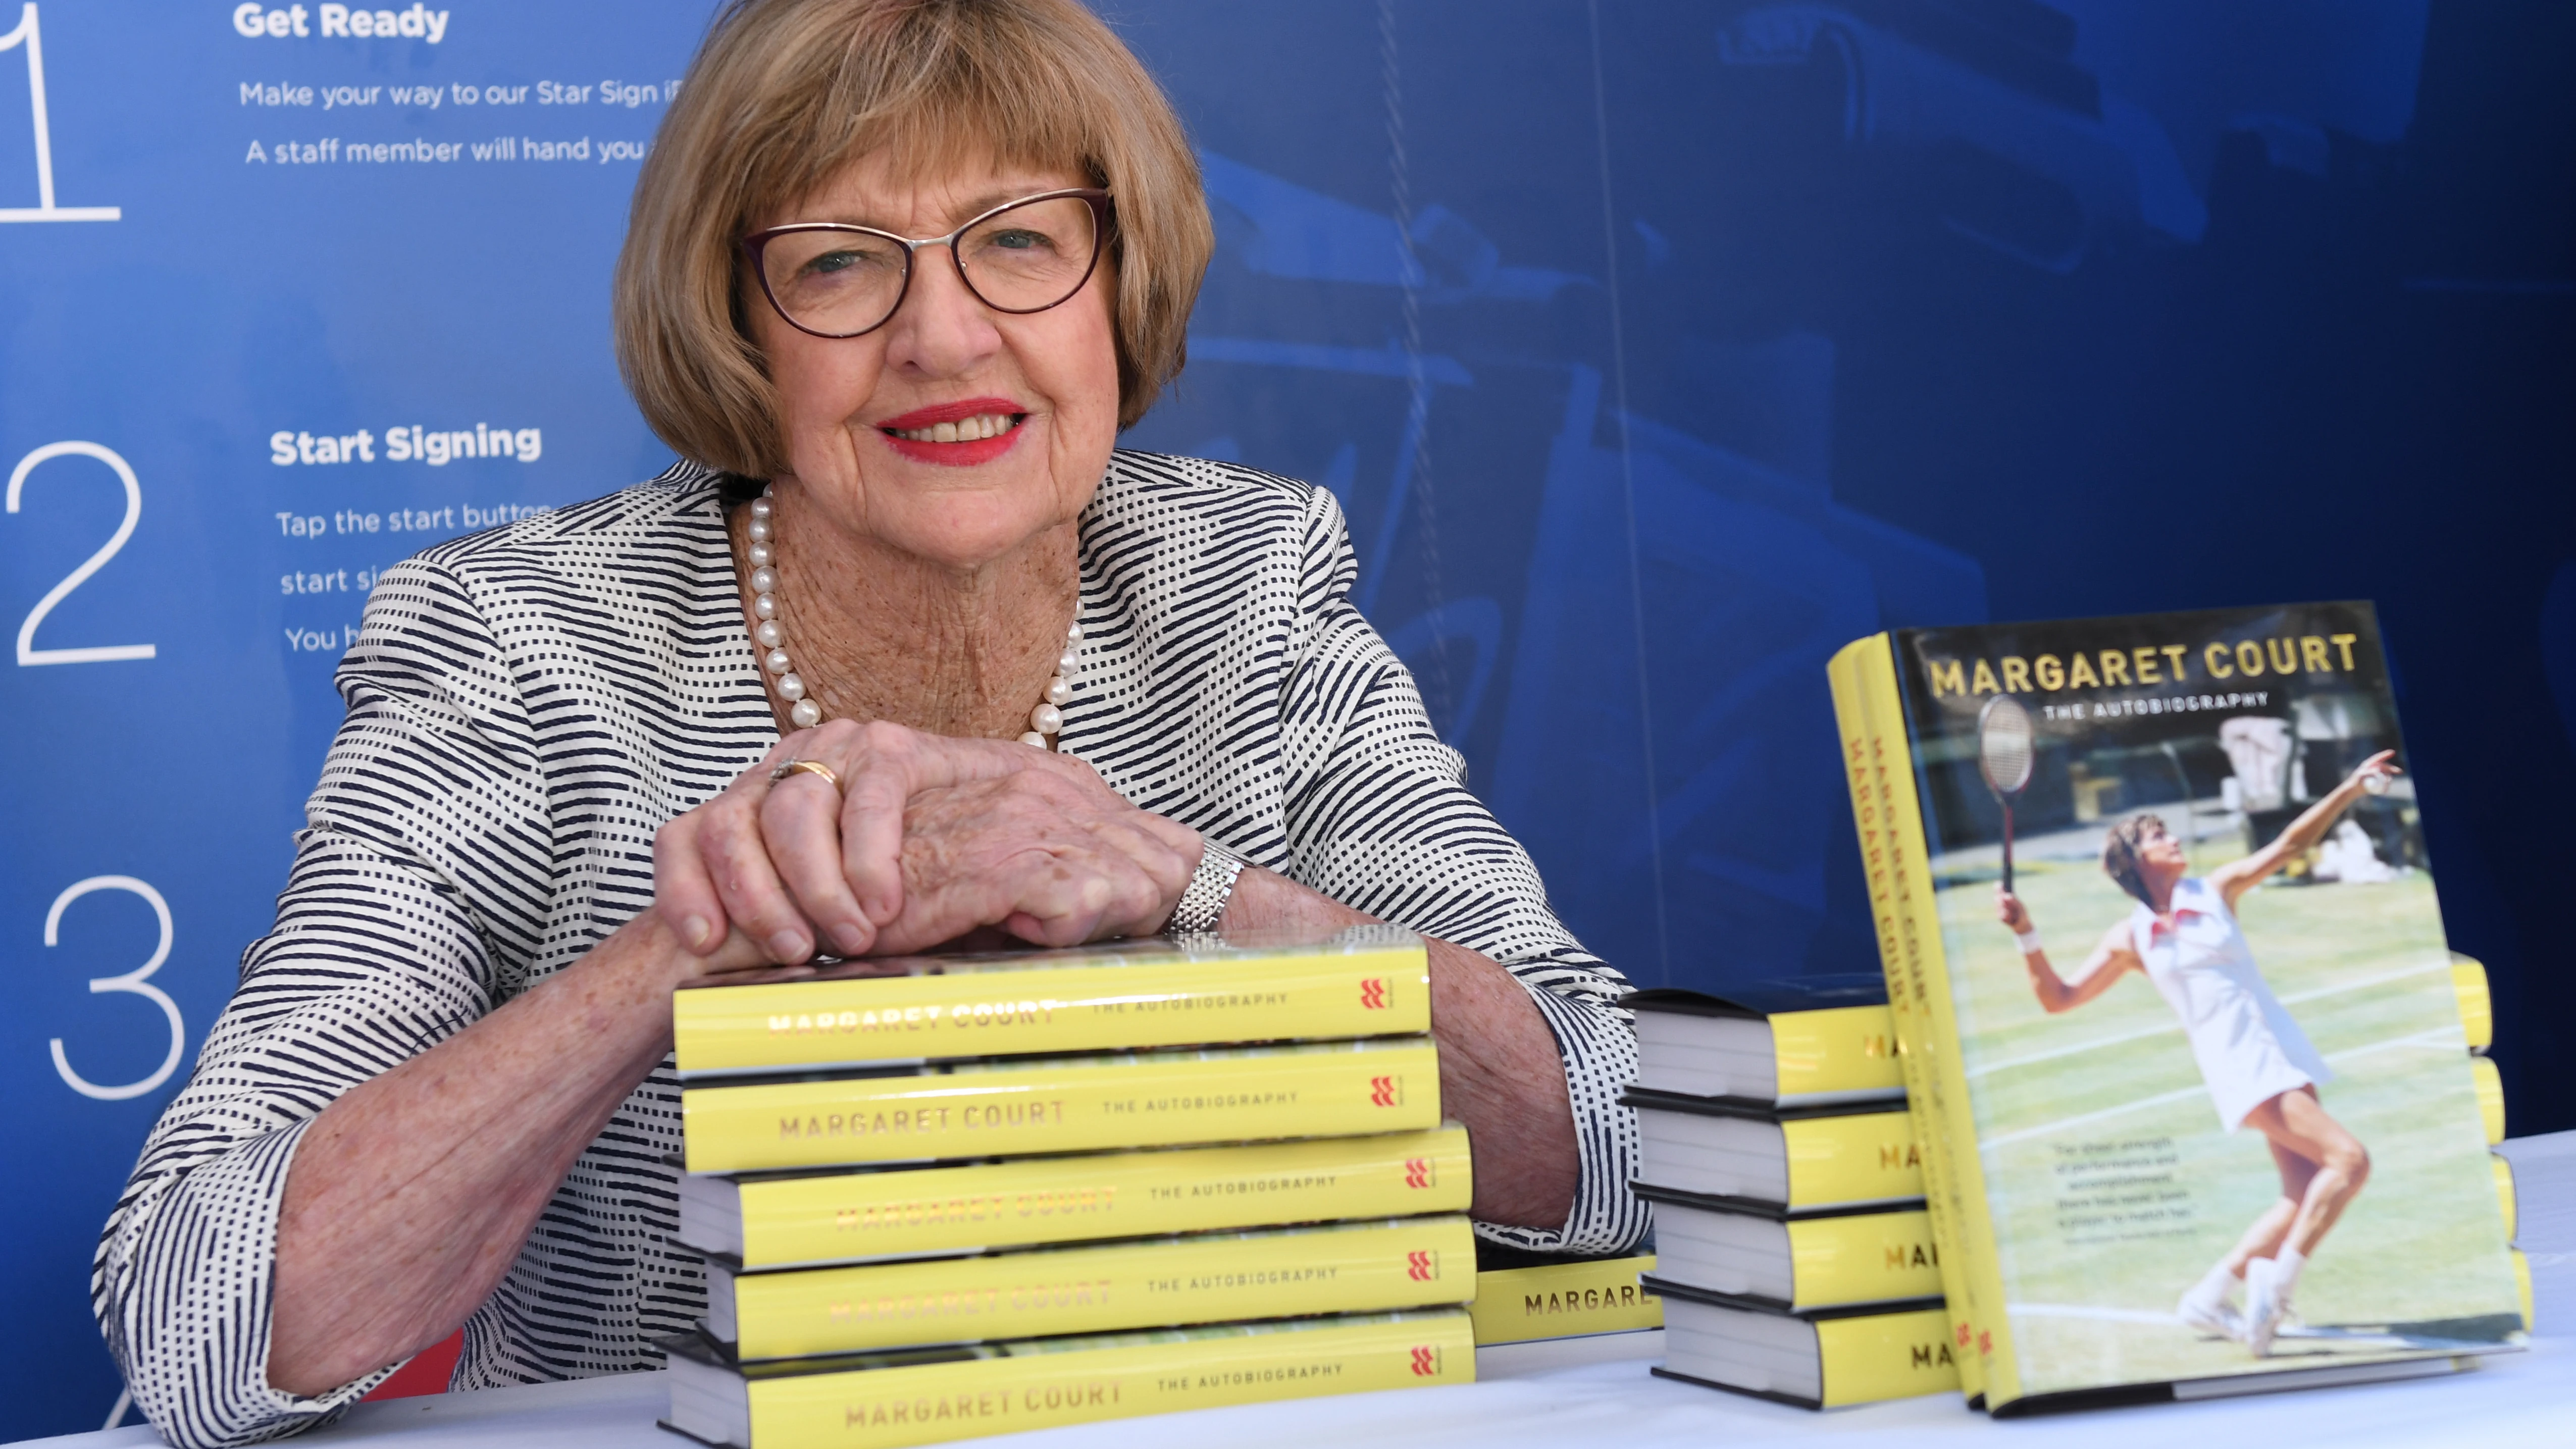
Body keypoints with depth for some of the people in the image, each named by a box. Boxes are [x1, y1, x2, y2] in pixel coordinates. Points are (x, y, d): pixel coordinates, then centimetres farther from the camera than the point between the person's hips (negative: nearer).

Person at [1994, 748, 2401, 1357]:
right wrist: (2026, 934, -14)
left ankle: (2208, 1298, 12)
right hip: (2241, 1065, -5)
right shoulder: (2130, 938, 0)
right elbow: (2058, 997, 0)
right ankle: (2274, 1287, -11)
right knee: (2347, 1159, -19)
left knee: (2305, 1197, 1)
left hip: (2282, 1053, 5)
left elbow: (2289, 845, 6)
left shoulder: (2215, 891, 9)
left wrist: (2351, 789, -4)